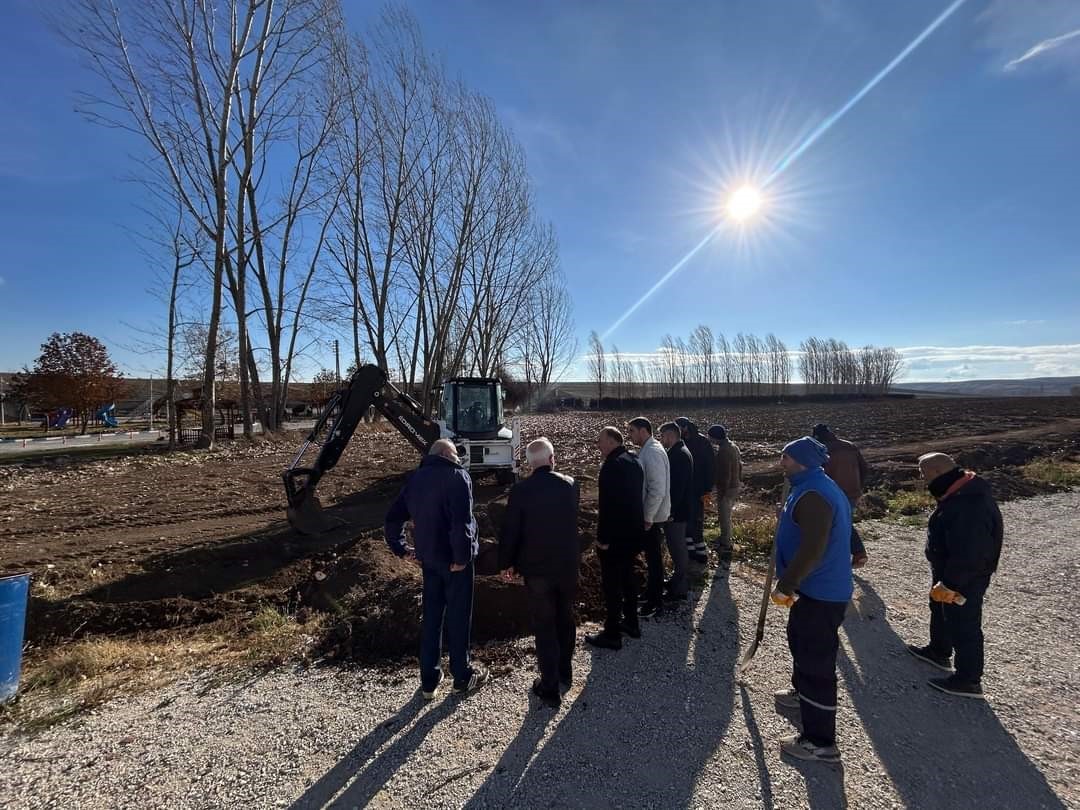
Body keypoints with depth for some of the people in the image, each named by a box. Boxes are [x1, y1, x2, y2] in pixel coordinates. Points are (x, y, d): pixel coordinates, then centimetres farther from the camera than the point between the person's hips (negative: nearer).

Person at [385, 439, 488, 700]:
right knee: (458, 616, 9)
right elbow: (462, 521, -26)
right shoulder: (457, 476, -15)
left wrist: (402, 550, 12)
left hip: (428, 558, 6)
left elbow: (393, 518, 9)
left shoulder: (415, 478, 6)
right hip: (454, 559, -6)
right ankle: (462, 676, 24)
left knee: (431, 616, 16)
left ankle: (429, 680, 26)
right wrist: (462, 556, -18)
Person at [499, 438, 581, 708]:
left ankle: (550, 687, 15)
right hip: (568, 564, 3)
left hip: (536, 568, -3)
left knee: (544, 625, 8)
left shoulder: (520, 490, -16)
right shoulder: (570, 485, -6)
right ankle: (565, 671, 37)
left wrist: (507, 563, 2)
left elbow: (510, 530, -11)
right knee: (565, 618, 20)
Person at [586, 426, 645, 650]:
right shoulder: (633, 460, 8)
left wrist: (602, 538, -20)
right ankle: (631, 622, 34)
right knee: (627, 575, 21)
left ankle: (612, 634, 12)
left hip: (615, 535, -10)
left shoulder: (612, 465, -22)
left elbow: (607, 505, -25)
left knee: (611, 583, 2)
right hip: (634, 531, 10)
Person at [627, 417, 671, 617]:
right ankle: (653, 591, 37)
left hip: (652, 516, -9)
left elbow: (657, 490, -26)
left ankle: (655, 602, 17)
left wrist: (648, 518, -21)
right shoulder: (647, 449, 8)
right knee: (653, 555, 21)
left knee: (653, 557, 3)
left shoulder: (652, 453, -22)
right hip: (648, 514, 9)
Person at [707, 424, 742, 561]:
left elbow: (725, 474, -24)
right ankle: (725, 541, 38)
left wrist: (721, 493, -19)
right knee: (726, 517, 23)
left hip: (726, 489, -10)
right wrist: (738, 481, 22)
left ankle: (726, 548, 10)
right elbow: (739, 466, 15)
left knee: (724, 518, 1)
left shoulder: (723, 451, -23)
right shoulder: (734, 446, 7)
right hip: (735, 487, 10)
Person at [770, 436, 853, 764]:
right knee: (801, 641, 29)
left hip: (820, 594, -11)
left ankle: (821, 742, 12)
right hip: (821, 586, 11)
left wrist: (786, 584, -25)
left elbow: (813, 548, -31)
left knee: (816, 659, -1)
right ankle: (802, 692, 51)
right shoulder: (820, 487, 9)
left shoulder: (813, 495, -24)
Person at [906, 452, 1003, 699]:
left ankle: (968, 680, 22)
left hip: (965, 578, -10)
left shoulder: (967, 506, -35)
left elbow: (967, 555, -32)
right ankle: (939, 651, 47)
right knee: (940, 611, 27)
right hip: (948, 571, 10)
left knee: (963, 626, 6)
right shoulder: (963, 491, -1)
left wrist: (949, 584, -23)